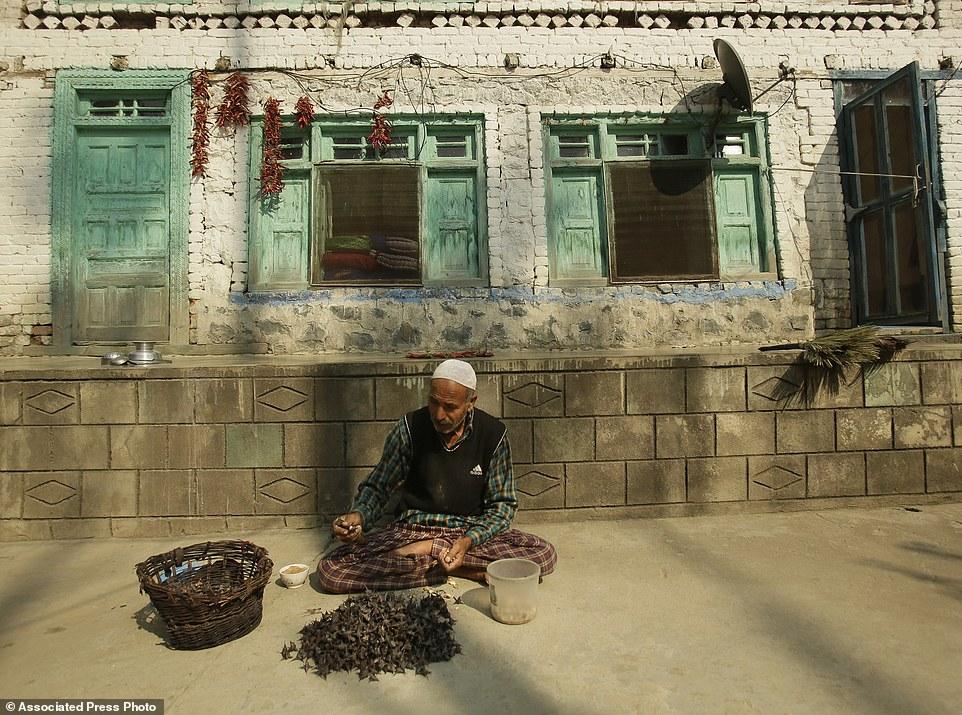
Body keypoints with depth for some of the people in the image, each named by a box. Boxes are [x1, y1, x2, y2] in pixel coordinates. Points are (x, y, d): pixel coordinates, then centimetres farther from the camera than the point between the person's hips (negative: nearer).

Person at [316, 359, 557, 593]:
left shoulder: (493, 434, -10)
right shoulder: (410, 428, -10)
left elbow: (502, 504, -4)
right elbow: (377, 487, 0)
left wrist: (469, 540, -21)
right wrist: (358, 516, -22)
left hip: (472, 531, 0)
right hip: (412, 529, 1)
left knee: (545, 554, -25)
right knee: (330, 569, -22)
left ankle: (429, 550, -15)